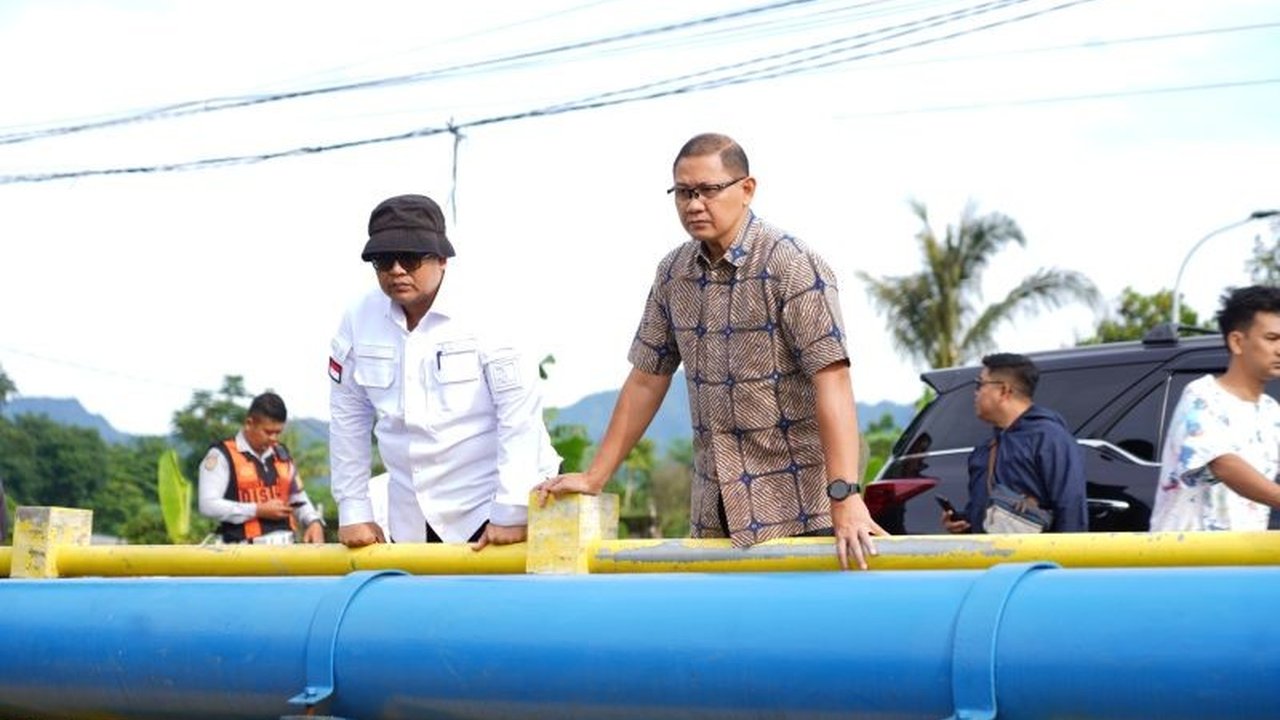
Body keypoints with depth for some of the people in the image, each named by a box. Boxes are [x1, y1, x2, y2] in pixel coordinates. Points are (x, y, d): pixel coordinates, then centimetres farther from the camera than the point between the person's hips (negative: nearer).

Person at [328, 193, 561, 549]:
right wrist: (354, 510, 7)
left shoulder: (485, 316, -12)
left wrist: (511, 513, -18)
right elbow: (348, 416, 8)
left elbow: (521, 411, -15)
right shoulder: (359, 321, 0)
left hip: (490, 507, -4)